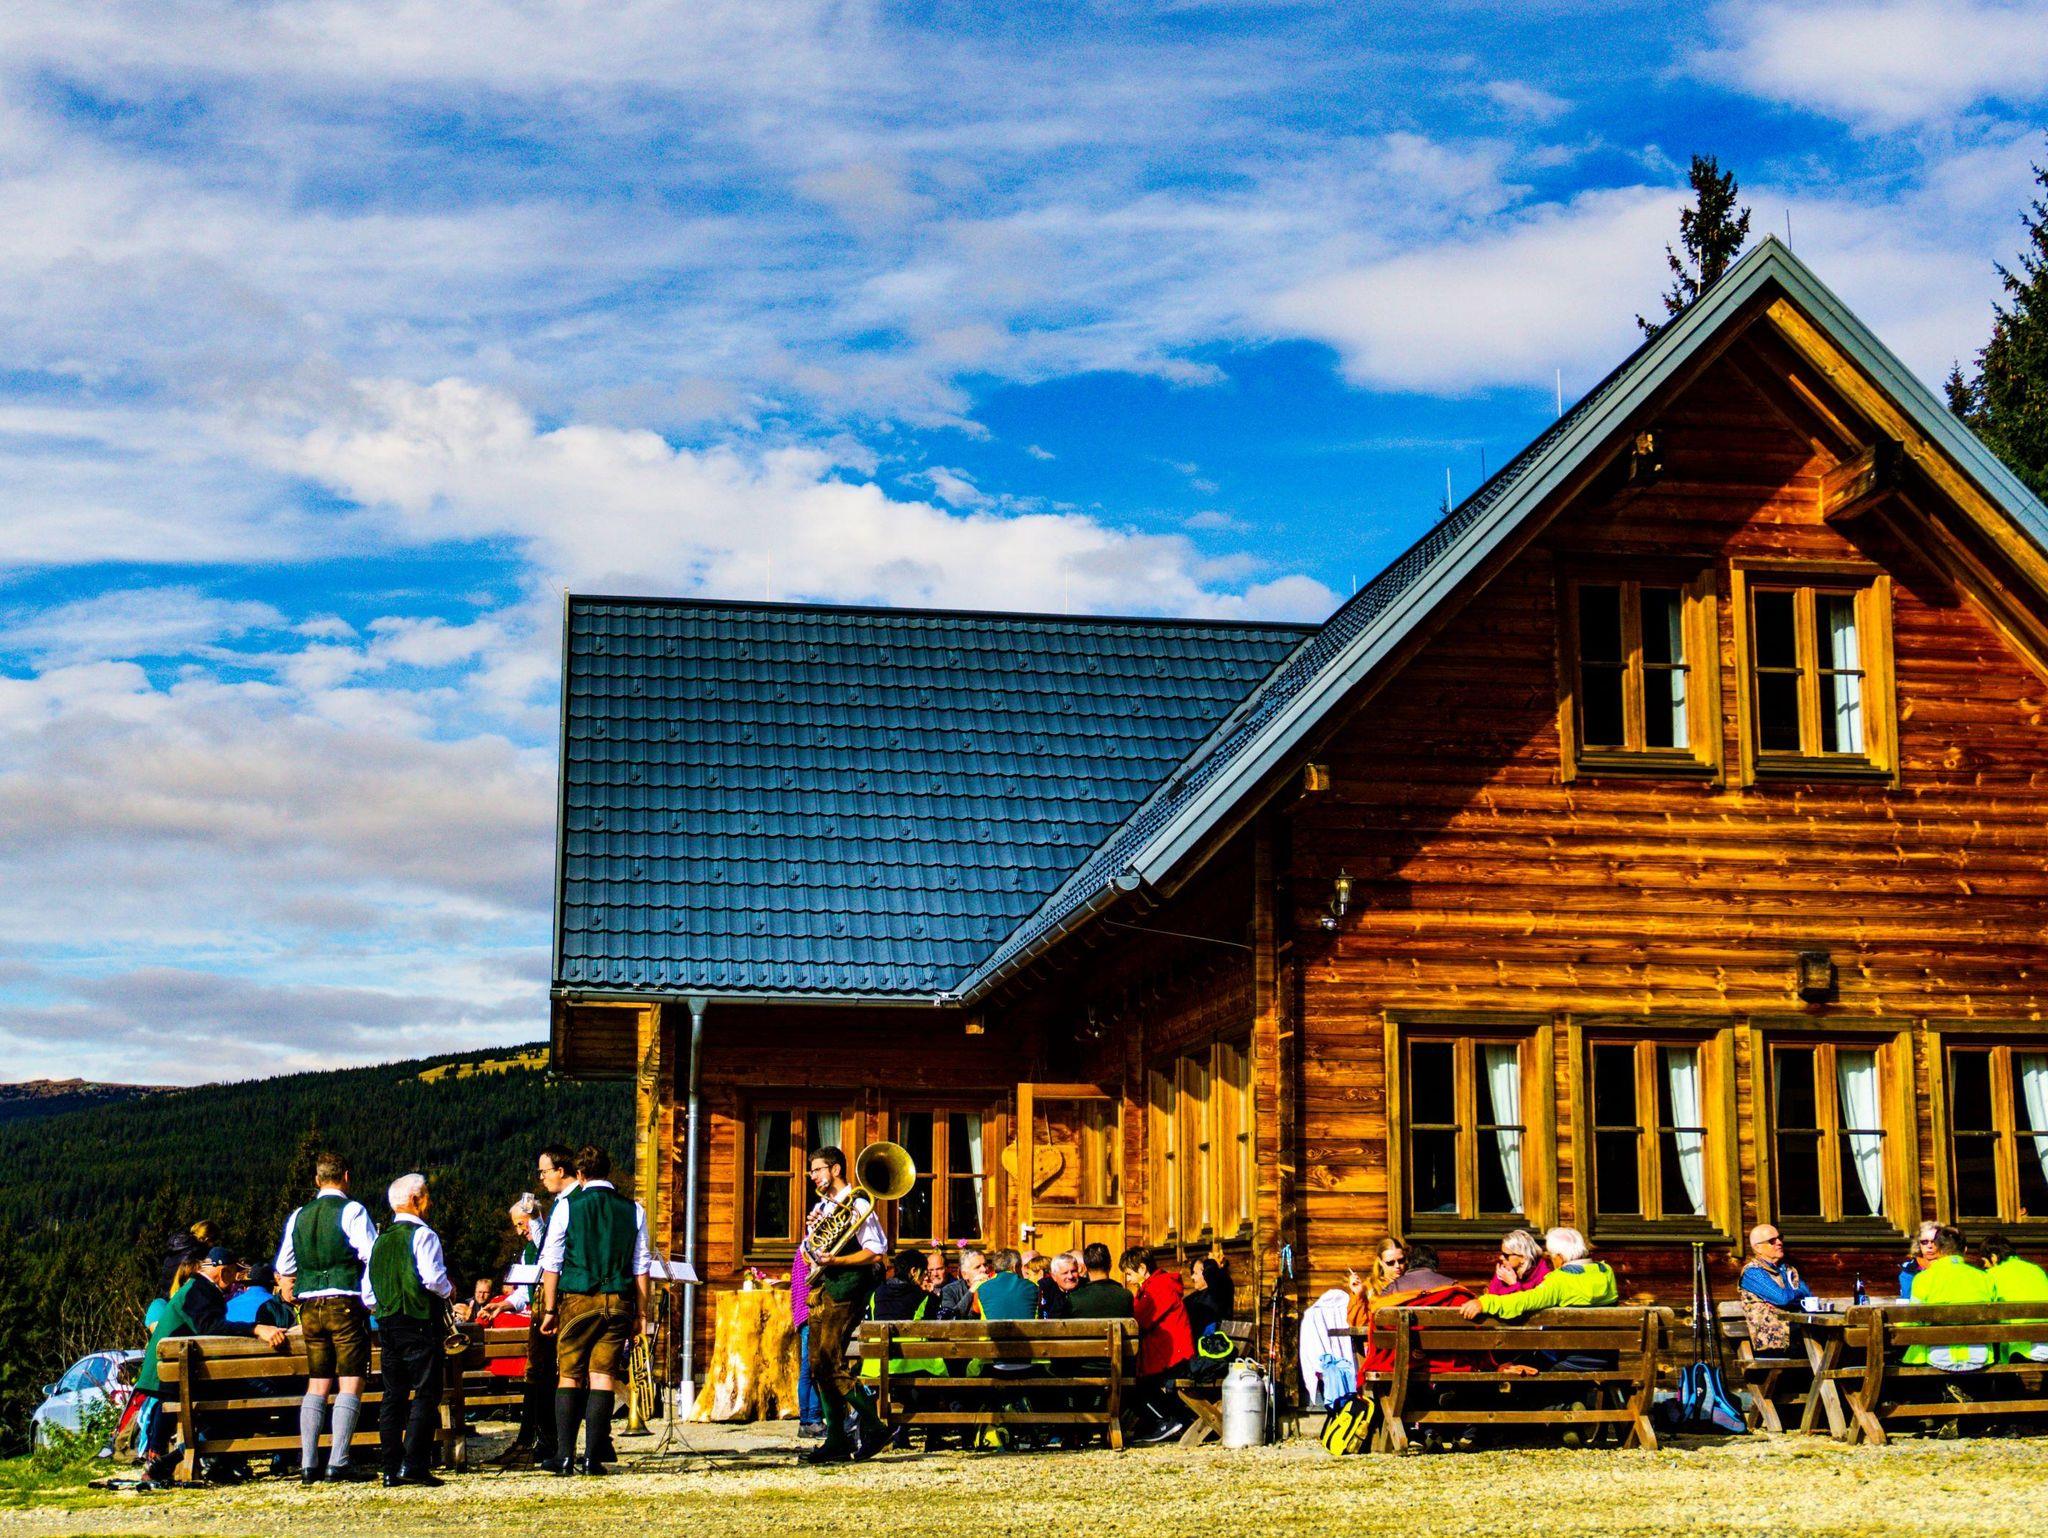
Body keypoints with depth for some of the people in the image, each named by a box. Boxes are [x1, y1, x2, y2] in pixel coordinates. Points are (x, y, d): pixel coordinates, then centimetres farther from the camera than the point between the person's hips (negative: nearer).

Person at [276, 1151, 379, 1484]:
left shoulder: (298, 1216, 12)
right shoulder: (352, 1210, -5)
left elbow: (284, 1267, 17)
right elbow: (372, 1256, -11)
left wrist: (291, 1295, 32)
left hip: (310, 1307, 6)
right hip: (345, 1302, -5)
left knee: (317, 1383, 10)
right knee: (351, 1383, -4)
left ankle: (308, 1463, 5)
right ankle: (339, 1461, -12)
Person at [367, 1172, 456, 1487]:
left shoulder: (381, 1239, 14)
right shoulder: (422, 1234, -9)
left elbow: (367, 1290, 15)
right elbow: (431, 1277, -20)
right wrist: (448, 1291, -2)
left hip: (387, 1324, 7)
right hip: (420, 1323, -7)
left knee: (393, 1396, 8)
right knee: (426, 1394, -6)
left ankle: (391, 1469, 6)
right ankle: (413, 1464, -15)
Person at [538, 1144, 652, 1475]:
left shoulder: (567, 1207, 0)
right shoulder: (632, 1210, 7)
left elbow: (551, 1263, 0)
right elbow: (641, 1265, 7)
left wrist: (549, 1309, 5)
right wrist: (640, 1311, 12)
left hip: (577, 1300, -2)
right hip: (619, 1301, 2)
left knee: (569, 1376, 5)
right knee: (603, 1377, 2)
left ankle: (564, 1456, -1)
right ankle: (593, 1457, -2)